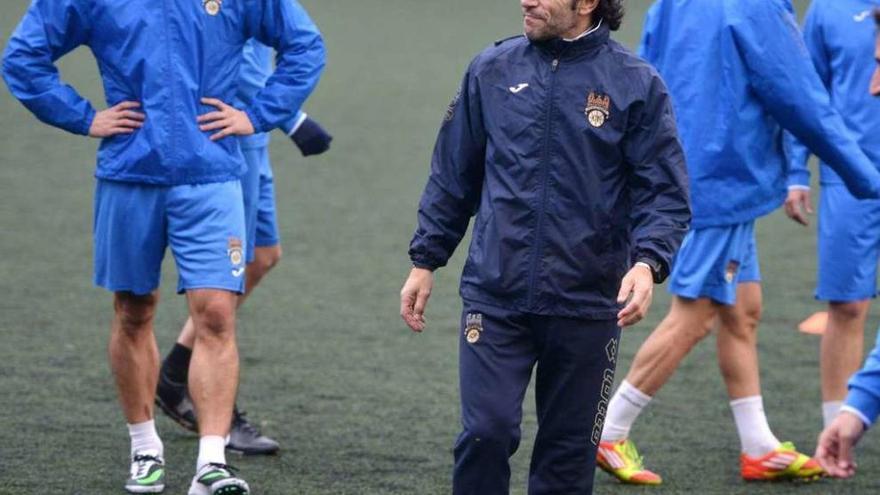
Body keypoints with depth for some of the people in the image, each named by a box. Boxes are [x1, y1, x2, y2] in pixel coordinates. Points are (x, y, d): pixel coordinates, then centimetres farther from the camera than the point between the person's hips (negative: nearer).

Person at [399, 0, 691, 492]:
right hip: (495, 297, 1)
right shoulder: (492, 71, 5)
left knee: (569, 452, 8)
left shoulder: (636, 84, -2)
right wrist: (425, 261, 11)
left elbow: (666, 193, -3)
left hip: (586, 306, -1)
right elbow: (453, 175, 13)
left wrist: (647, 262, -20)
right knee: (486, 433, -11)